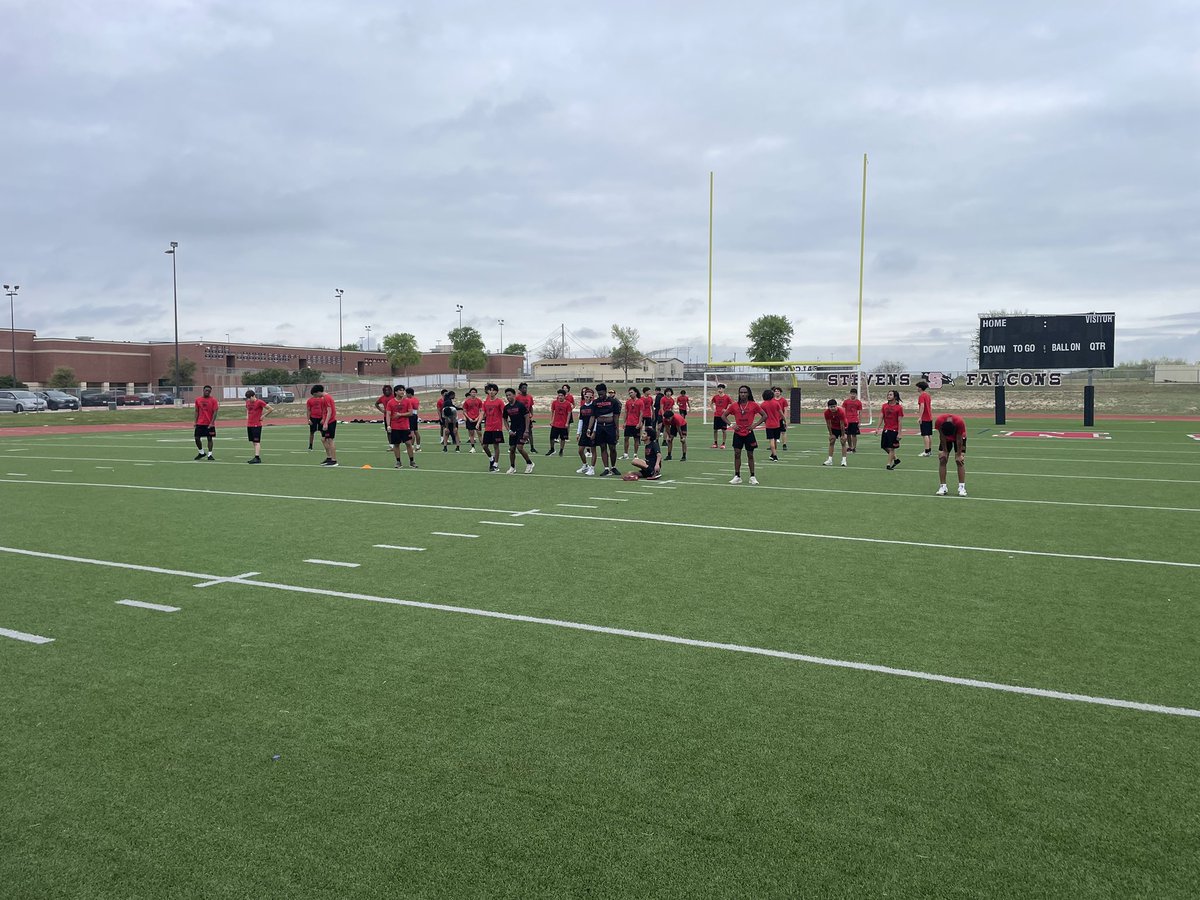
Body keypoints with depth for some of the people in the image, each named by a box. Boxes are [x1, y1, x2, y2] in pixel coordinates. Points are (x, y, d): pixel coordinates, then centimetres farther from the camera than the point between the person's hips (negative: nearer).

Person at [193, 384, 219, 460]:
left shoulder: (213, 400, -4)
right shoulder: (198, 400, 7)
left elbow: (215, 412, -8)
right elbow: (197, 412, 12)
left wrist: (212, 423, -16)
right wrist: (195, 422, 5)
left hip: (209, 424, -3)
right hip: (200, 423, 3)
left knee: (210, 438, 0)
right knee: (197, 438, 3)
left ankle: (210, 455, 5)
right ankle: (201, 452, 21)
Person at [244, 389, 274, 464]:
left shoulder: (259, 402, -12)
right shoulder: (248, 402, 10)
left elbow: (271, 409, -12)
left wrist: (263, 416, -7)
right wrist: (247, 415, 15)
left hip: (256, 425, -8)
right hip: (249, 425, 8)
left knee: (256, 442, -9)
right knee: (253, 442, 9)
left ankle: (257, 458, -11)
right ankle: (257, 458, 14)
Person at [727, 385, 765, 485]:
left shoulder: (753, 405, -3)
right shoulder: (734, 406, 2)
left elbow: (764, 416, 2)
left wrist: (755, 425, -8)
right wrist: (732, 425, -3)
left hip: (749, 433, -1)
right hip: (738, 433, 1)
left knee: (750, 455, 5)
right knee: (737, 454, -1)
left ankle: (752, 477, 13)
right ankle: (737, 476, 5)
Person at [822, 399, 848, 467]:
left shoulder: (841, 411, -32)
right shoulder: (827, 413, -23)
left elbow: (842, 424, -26)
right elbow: (828, 424, -12)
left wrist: (843, 435, -21)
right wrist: (831, 434, -9)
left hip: (842, 428, -3)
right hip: (833, 428, 3)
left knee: (843, 442, -9)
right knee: (831, 442, 0)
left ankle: (844, 460, -9)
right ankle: (830, 460, 3)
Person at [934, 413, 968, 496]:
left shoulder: (960, 422, -38)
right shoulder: (939, 421, -34)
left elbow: (959, 440, -26)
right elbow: (942, 437, -18)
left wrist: (958, 455, -19)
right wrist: (945, 451, -13)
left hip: (959, 437, -2)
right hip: (946, 438, 2)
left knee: (960, 461, -12)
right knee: (942, 460, -9)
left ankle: (962, 487, -12)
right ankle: (943, 486, -6)